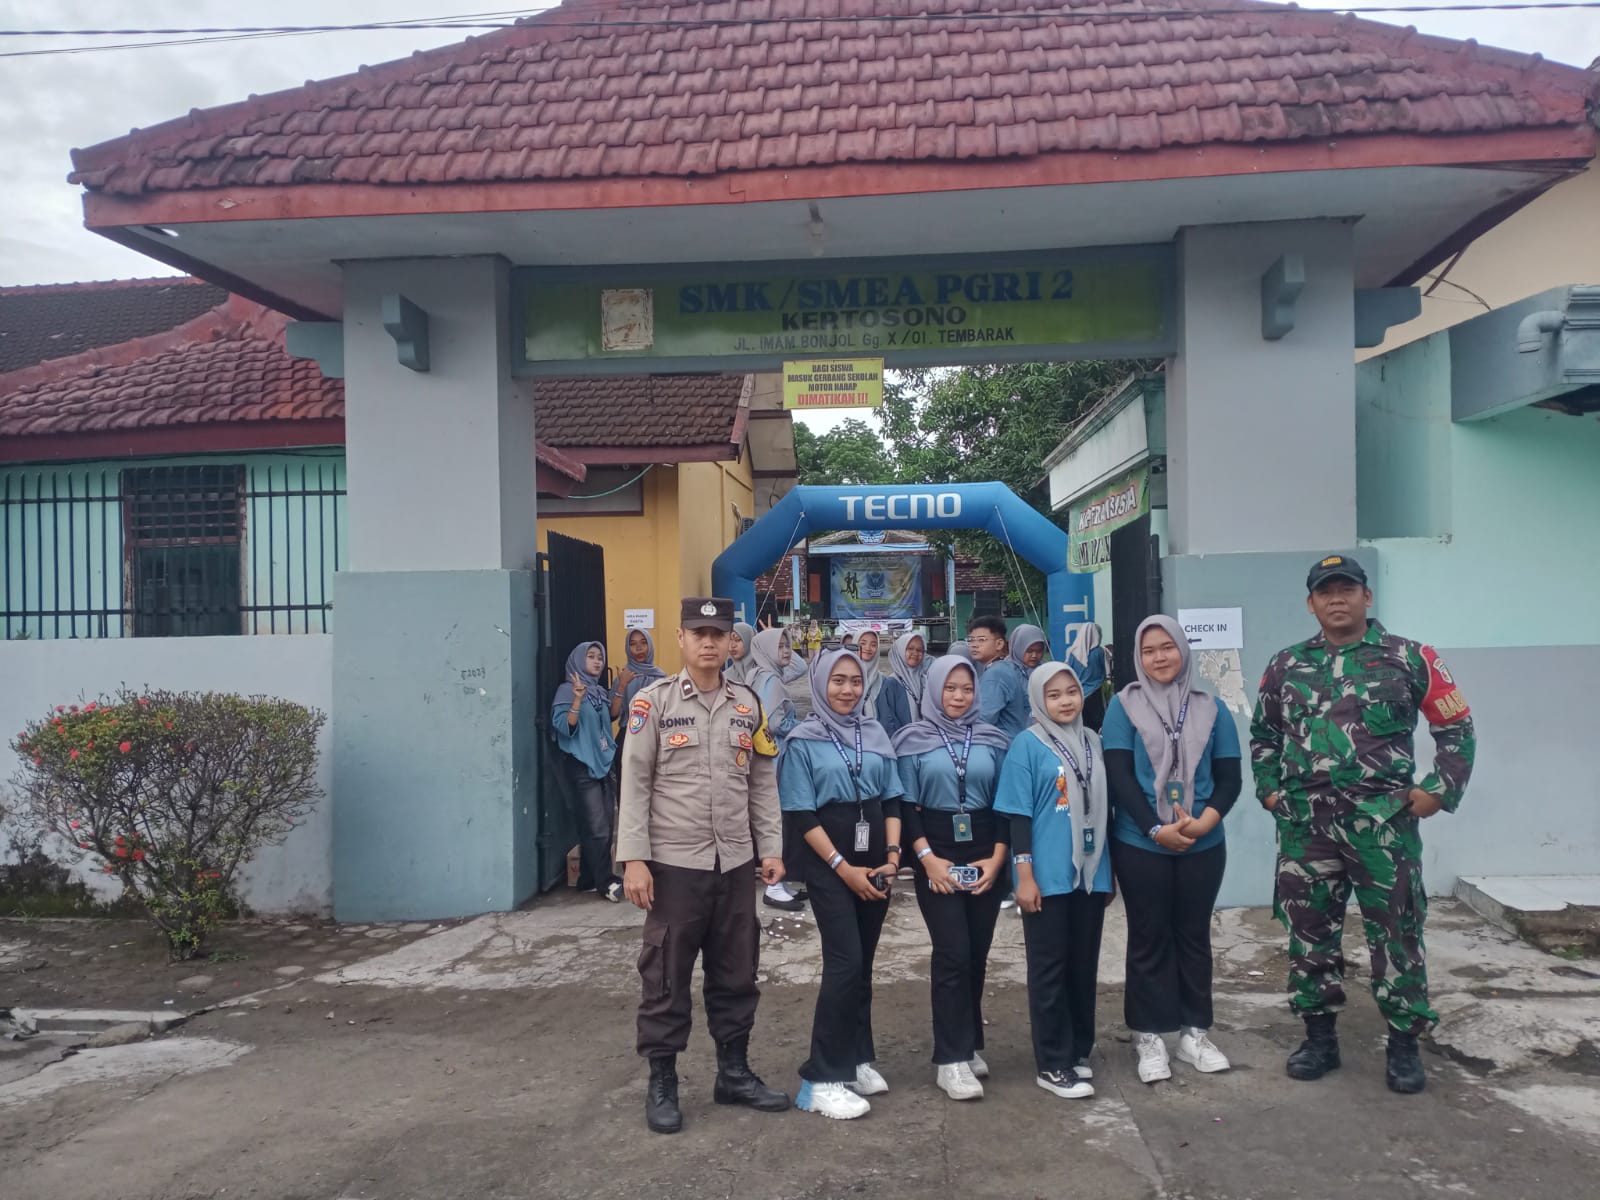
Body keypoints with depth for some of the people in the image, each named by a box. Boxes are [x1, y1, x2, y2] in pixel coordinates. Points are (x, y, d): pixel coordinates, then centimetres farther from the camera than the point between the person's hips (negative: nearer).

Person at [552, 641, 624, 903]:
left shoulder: (600, 691, 11)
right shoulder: (567, 690, -9)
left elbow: (611, 716, 18)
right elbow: (564, 726, -16)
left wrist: (620, 689, 7)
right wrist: (577, 699, -29)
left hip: (603, 764, 8)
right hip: (582, 766, -8)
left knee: (604, 827, 8)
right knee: (596, 828, -9)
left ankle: (590, 878, 16)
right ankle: (606, 881, -3)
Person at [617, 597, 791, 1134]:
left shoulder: (748, 704, 7)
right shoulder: (653, 701, -5)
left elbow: (763, 782, 11)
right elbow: (635, 785, -7)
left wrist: (771, 848, 5)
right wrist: (634, 859, -12)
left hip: (735, 863, 4)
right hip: (674, 863, -4)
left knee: (736, 974, 13)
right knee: (666, 977, 6)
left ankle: (734, 1073, 28)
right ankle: (661, 1084, 19)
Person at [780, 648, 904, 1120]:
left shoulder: (875, 734, 8)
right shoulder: (803, 741, -5)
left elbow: (892, 800, 10)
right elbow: (801, 815, -9)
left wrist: (892, 856, -3)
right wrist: (844, 867, -14)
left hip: (876, 863, 5)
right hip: (830, 865, -5)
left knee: (862, 963, 10)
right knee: (844, 963, -11)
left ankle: (856, 1059, 24)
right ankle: (823, 1078, -2)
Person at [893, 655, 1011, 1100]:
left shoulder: (992, 740, 7)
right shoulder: (914, 740, 0)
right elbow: (906, 805, -3)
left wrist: (996, 858, -3)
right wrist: (927, 857, -12)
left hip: (984, 854, 3)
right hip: (936, 854, -3)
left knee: (977, 954, 8)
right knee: (952, 954, -7)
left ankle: (969, 1044, 23)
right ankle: (952, 1058, 0)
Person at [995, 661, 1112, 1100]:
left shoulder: (1094, 743, 7)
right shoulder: (1028, 745, -7)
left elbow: (1105, 809, 14)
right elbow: (1019, 815, -9)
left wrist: (1112, 870, 16)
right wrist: (1025, 876, -13)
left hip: (1091, 874, 5)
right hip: (1048, 876, -5)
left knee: (1084, 966, 14)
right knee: (1050, 969, 3)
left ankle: (1078, 1052, 28)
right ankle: (1052, 1064, 11)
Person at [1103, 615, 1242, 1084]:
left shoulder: (1211, 708, 5)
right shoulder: (1124, 705, -2)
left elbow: (1230, 777, 2)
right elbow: (1118, 776, -8)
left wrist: (1206, 821, -15)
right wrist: (1156, 830, -17)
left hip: (1203, 846, 2)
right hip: (1140, 845, -2)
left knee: (1194, 935, 12)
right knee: (1149, 938, 6)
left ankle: (1194, 1032, 24)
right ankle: (1149, 1037, 15)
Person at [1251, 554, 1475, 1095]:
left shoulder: (1409, 658, 0)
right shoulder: (1285, 666, 8)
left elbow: (1456, 729, 5)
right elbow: (1263, 734, 20)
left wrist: (1439, 789, -3)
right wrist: (1268, 789, 10)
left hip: (1385, 821, -2)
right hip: (1305, 824, 3)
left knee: (1396, 933, 4)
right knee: (1309, 931, 9)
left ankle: (1404, 1044, 18)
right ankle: (1319, 1036, 22)